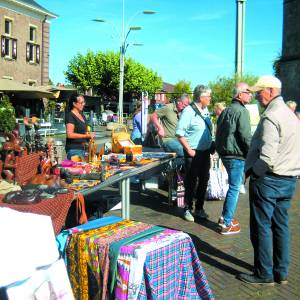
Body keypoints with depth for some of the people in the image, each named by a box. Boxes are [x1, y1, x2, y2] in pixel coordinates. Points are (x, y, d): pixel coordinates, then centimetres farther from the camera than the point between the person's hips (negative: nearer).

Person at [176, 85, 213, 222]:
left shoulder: (205, 110, 9)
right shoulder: (188, 111, -15)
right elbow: (179, 133, -17)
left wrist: (210, 146, 13)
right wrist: (189, 150, -18)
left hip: (205, 152, 7)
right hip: (193, 153, -7)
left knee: (204, 181, 13)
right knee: (190, 182, 2)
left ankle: (199, 208, 26)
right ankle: (187, 209, 15)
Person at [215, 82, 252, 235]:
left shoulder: (226, 111, 14)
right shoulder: (241, 111, -14)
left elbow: (219, 134, 17)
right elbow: (246, 137, -18)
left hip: (225, 153, 9)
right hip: (236, 156, -9)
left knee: (233, 186, 21)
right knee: (234, 189, -2)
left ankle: (225, 217, 28)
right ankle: (227, 224, 3)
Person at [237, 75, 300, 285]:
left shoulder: (271, 117, -18)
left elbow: (267, 156, -25)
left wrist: (252, 172, -9)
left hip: (268, 179, -9)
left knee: (261, 227, 2)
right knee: (281, 226, 14)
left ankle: (264, 274, 11)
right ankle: (281, 272, 23)